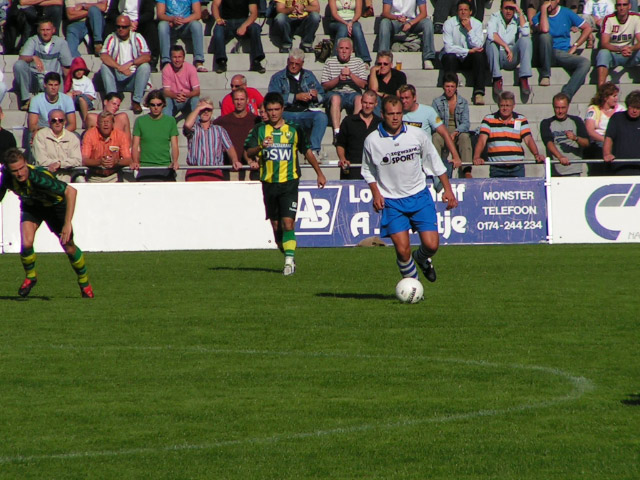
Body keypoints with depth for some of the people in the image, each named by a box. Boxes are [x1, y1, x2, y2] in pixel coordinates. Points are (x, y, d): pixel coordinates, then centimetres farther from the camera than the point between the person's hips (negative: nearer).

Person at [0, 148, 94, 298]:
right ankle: (30, 277, 10)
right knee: (26, 243, -19)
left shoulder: (38, 177, -44)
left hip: (55, 205, -3)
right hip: (31, 206, 3)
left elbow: (71, 191, -46)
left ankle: (84, 283, 28)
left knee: (69, 248, 2)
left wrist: (67, 224, -49)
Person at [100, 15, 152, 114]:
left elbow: (147, 57, -14)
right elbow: (103, 56, -17)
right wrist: (120, 68, -31)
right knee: (104, 67, -25)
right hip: (116, 79, 0)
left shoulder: (137, 38, 1)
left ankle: (136, 101, -28)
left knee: (145, 66, -26)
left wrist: (130, 63, -30)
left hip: (133, 78, 0)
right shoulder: (111, 38, 1)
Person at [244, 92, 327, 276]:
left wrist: (319, 174, 17)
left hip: (289, 183, -3)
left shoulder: (294, 130, 4)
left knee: (288, 222, -14)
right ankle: (289, 257, 23)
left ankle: (290, 261, -17)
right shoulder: (259, 130, 5)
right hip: (269, 183, 3)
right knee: (276, 225, 8)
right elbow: (248, 152, -7)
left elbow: (307, 151, 15)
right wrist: (261, 147, -28)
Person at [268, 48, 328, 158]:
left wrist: (316, 96, -7)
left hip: (306, 112, 2)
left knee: (321, 117, -30)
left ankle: (314, 150, -37)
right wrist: (296, 97, -10)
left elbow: (322, 97, 18)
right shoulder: (277, 78, 13)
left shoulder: (309, 76, 22)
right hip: (286, 114, -2)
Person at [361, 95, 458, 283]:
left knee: (431, 245, -7)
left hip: (419, 197, 1)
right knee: (402, 250, -10)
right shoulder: (372, 141, -7)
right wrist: (376, 194, -6)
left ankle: (421, 259, 29)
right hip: (391, 201, -1)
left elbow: (435, 163, 8)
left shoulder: (417, 134, -4)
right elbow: (368, 171, 8)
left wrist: (448, 190, 5)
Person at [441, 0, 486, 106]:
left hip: (469, 59, 2)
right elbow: (448, 47, -19)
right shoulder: (449, 23, -9)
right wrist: (468, 51, -20)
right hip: (454, 58, -2)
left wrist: (469, 29, -22)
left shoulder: (477, 24, -3)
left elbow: (478, 46, -15)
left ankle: (478, 93, -32)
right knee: (449, 57, -34)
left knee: (480, 56, -28)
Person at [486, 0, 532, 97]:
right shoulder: (495, 17, -2)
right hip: (497, 58, -1)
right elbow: (491, 34, -23)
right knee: (491, 41, -28)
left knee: (526, 39, -22)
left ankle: (524, 79, -27)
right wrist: (506, 47, -29)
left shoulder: (519, 18, 3)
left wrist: (520, 13, -16)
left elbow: (526, 33, -19)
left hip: (513, 59, 1)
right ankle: (497, 79, -25)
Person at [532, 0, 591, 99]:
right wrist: (544, 9, -14)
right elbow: (544, 30, -21)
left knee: (585, 62, -28)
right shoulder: (539, 16, 3)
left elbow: (587, 28, 13)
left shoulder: (566, 13, 10)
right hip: (548, 55, -2)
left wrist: (575, 46, 3)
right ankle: (545, 75, -23)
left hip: (564, 54, 2)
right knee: (545, 36, -34)